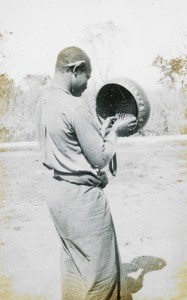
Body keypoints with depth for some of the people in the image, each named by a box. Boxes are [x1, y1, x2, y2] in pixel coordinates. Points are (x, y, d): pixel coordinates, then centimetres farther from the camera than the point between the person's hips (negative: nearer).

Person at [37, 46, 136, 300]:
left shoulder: (45, 102, 7)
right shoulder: (74, 106, -20)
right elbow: (100, 158, -15)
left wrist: (101, 130, 11)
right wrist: (114, 132, 0)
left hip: (58, 190, 9)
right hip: (81, 195, -9)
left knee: (74, 261, 21)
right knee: (100, 268, 7)